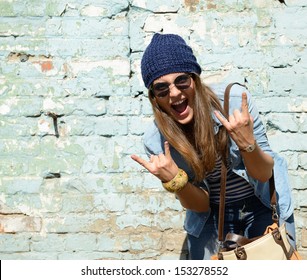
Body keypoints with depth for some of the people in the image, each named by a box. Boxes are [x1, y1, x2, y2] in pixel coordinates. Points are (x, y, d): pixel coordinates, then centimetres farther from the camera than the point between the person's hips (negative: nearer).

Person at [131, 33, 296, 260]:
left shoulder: (235, 100, -26)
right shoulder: (155, 141, -20)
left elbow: (264, 173, -16)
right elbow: (199, 205, -13)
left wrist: (247, 143, -37)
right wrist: (174, 181, -34)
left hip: (261, 205, -1)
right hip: (211, 214, 1)